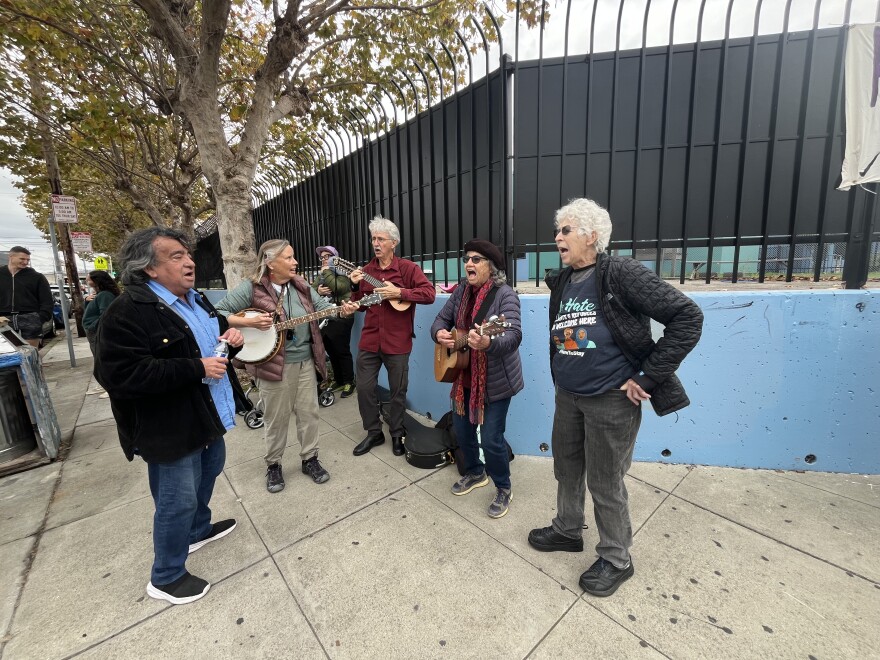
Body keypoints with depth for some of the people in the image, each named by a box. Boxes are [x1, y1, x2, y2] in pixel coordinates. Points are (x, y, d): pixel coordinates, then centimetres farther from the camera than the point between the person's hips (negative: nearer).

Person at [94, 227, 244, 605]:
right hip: (171, 426, -9)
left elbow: (215, 333, 21)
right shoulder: (127, 311, -21)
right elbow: (120, 374, -29)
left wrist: (230, 336, -4)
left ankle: (197, 529, 53)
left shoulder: (195, 300, 7)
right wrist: (196, 369, -29)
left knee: (210, 469, 27)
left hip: (207, 412, 9)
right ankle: (166, 578, 30)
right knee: (178, 501, 5)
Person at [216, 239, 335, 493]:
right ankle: (273, 465, 31)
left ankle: (310, 458, 30)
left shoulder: (301, 286, 5)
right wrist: (250, 322, -21)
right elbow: (218, 313, -8)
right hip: (273, 363, -4)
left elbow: (322, 306, 4)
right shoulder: (251, 288, -9)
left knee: (309, 412, 11)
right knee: (276, 418, 9)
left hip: (305, 361, 4)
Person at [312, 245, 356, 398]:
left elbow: (339, 287, -23)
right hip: (324, 319, 8)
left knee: (342, 352, -2)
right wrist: (318, 290, -10)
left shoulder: (343, 272, -5)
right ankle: (338, 380, 28)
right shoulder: (321, 275, 17)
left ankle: (349, 382, 9)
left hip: (340, 319, -7)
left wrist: (327, 272, -13)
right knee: (331, 352, 14)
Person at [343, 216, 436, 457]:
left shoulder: (407, 268, -5)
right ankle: (374, 432, 29)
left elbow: (429, 293, -15)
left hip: (397, 342, -4)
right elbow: (359, 305, 12)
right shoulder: (366, 270, 8)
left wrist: (399, 293, -21)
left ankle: (397, 434, 31)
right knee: (364, 388, 8)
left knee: (398, 390, 9)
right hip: (369, 340, 4)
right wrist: (356, 287, -6)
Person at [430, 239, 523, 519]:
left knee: (491, 438, -1)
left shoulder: (505, 295, -18)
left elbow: (513, 335, -31)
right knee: (461, 428, 17)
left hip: (496, 380, -6)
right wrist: (439, 333, -16)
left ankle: (503, 489, 28)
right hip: (465, 376, 7)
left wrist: (487, 343, -52)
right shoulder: (462, 290, 2)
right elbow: (442, 318, 8)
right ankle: (475, 473, 45)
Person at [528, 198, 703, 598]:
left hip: (611, 400, -6)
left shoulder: (621, 273, -16)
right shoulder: (562, 282, 5)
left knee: (605, 484, 9)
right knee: (567, 469, 21)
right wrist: (561, 378, 12)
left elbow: (688, 317, -18)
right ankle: (566, 530, 46)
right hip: (568, 396, 7)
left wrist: (647, 377, -18)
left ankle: (616, 559, 35)